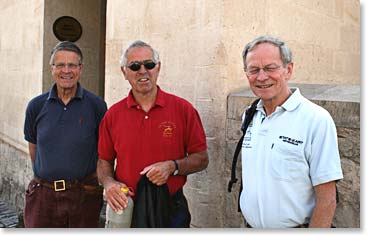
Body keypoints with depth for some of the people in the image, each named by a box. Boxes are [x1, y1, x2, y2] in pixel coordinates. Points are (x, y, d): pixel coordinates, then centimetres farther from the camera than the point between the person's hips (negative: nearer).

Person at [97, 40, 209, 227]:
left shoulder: (183, 109, -6)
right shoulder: (112, 115, -1)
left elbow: (201, 159, -2)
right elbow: (104, 161, 8)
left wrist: (172, 166, -18)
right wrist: (109, 183, -11)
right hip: (125, 209, 2)